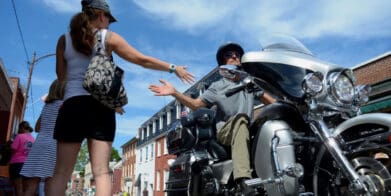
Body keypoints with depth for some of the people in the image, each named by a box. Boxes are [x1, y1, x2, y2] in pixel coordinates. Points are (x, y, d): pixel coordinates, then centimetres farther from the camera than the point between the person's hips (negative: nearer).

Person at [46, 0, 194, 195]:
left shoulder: (64, 39, 12)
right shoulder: (109, 37, 6)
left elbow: (62, 76, 16)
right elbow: (143, 60, 5)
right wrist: (173, 68, 13)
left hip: (72, 105, 2)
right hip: (100, 107, -1)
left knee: (61, 173, 3)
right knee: (101, 172, -2)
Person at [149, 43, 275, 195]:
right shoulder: (217, 87, 8)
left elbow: (270, 100, 15)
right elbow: (195, 104, 0)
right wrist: (174, 93, -13)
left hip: (247, 130, 4)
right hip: (225, 130, -4)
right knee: (241, 118, -36)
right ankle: (243, 179, -53)